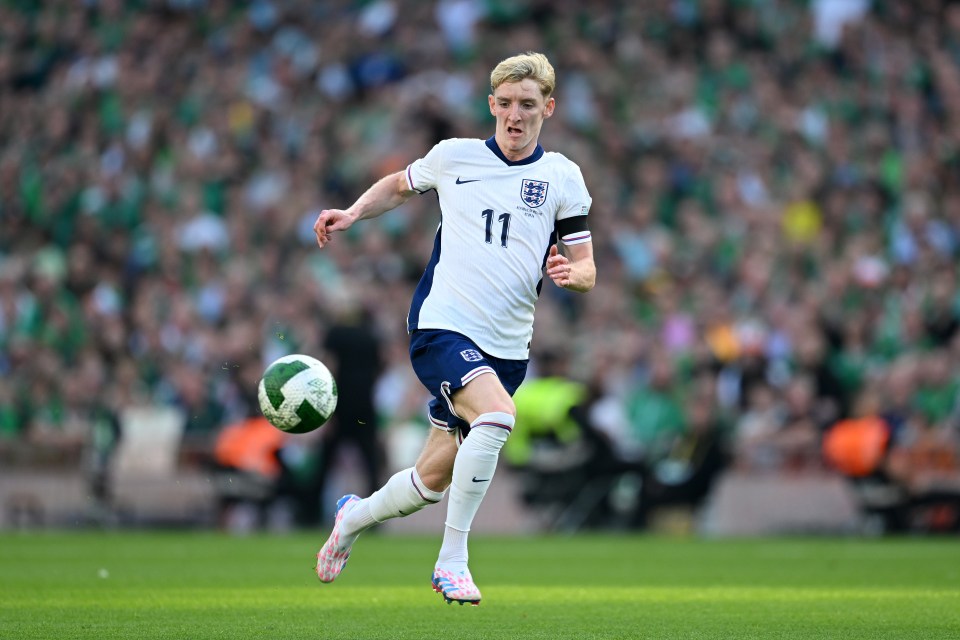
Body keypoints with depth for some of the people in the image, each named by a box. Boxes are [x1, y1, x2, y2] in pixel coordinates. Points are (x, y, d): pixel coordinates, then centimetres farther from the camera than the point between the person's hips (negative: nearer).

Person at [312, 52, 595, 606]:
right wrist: (354, 213, 9)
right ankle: (452, 560, -23)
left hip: (507, 346, 3)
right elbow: (400, 185, 25)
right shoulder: (453, 156, 4)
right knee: (497, 414, -32)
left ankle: (354, 517, 39)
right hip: (442, 326, -3)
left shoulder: (562, 177, 5)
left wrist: (572, 273, -17)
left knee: (434, 480, 7)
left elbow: (586, 271, 5)